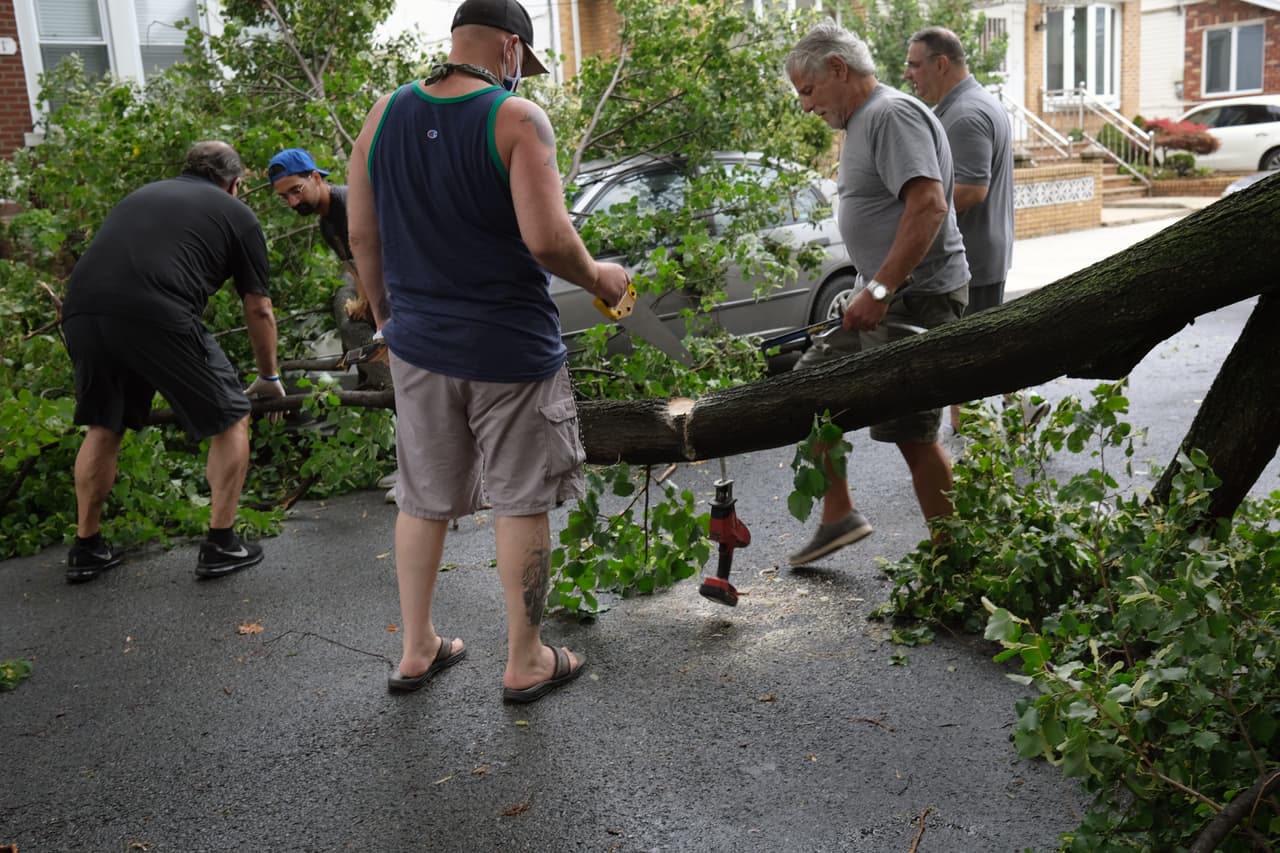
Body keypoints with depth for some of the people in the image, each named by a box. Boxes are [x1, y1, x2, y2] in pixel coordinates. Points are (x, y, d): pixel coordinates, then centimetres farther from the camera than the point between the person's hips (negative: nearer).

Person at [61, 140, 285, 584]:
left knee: (103, 425, 25)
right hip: (156, 315, -5)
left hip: (80, 310, 6)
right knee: (230, 419, 14)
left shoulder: (142, 194, 33)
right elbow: (258, 310, 20)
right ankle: (220, 545, 17)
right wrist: (268, 377, 35)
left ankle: (86, 548, 32)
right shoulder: (236, 214, 18)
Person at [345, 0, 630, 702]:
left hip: (418, 344, 5)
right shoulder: (517, 119, -12)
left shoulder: (384, 115, 4)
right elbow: (546, 239, -21)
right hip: (509, 348, -5)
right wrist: (596, 278, -2)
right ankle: (525, 662, 21)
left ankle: (416, 650, 29)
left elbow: (362, 236, 7)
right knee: (521, 504, 9)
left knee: (424, 500, 17)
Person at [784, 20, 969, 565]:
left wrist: (880, 289, -29)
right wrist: (872, 291, 18)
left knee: (913, 434, -6)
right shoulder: (861, 122, 17)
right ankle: (838, 517, 22)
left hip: (916, 299, -11)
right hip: (884, 298, 11)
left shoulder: (893, 114, -14)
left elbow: (928, 205, -26)